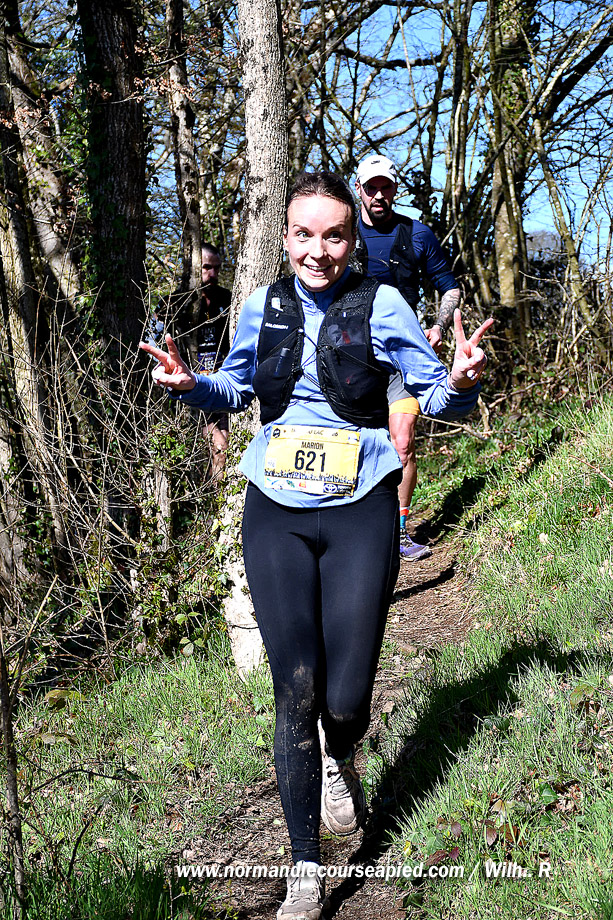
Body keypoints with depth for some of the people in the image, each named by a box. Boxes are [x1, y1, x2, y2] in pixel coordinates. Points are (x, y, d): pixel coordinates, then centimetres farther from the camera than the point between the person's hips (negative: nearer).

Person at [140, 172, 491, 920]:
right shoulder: (263, 306, 5)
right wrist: (190, 385, -1)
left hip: (359, 513, -2)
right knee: (295, 692, -2)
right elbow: (236, 389, 20)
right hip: (276, 515, 2)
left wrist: (459, 382, -23)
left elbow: (436, 396, 0)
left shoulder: (380, 305, -4)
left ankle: (340, 762, 40)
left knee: (346, 698, -1)